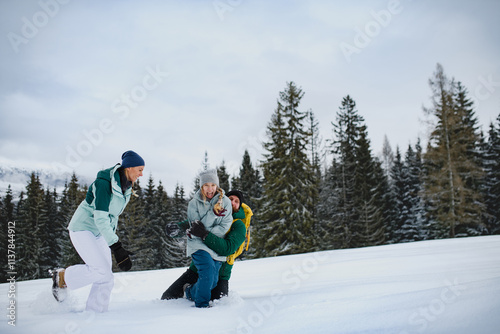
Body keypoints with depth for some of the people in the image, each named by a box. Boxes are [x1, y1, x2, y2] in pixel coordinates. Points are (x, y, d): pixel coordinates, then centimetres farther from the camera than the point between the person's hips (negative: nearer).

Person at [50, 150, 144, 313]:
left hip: (99, 233, 8)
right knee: (101, 270, -18)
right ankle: (62, 277, 5)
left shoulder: (125, 186, 2)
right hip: (82, 228, -8)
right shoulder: (104, 183, -24)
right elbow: (100, 218, -30)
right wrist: (117, 247, -35)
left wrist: (112, 238, 19)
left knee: (106, 278, 0)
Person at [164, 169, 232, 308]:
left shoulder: (225, 202, -1)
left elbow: (224, 227, -8)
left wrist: (205, 233, -18)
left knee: (212, 282, 4)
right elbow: (197, 227, -10)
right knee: (208, 270, -24)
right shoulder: (194, 203, -2)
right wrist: (213, 213, -22)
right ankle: (202, 304, -9)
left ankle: (190, 291, 31)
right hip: (198, 244, -2)